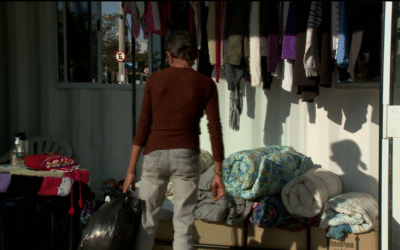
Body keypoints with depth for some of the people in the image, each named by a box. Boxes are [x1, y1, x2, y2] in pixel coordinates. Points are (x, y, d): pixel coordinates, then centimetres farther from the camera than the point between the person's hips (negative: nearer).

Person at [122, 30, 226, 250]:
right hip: (186, 156, -1)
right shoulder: (205, 84, 1)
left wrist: (131, 169, 3)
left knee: (147, 222, 11)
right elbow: (215, 129, -3)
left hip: (155, 154, 1)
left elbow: (142, 127, -1)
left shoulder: (155, 80, 2)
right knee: (183, 225, 6)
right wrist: (218, 173, 1)